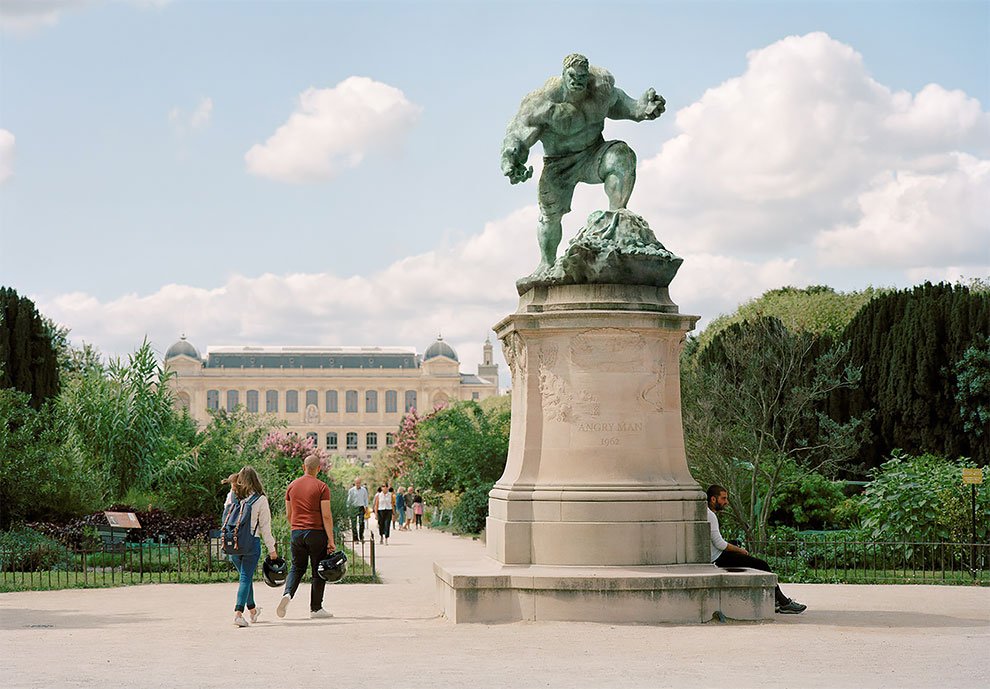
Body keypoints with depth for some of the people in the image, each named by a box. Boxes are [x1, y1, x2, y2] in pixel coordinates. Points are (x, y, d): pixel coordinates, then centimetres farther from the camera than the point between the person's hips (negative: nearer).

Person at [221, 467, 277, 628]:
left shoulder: (231, 496, 1)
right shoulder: (260, 499, -6)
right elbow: (265, 526, -2)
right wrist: (271, 548, 4)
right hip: (251, 542, -4)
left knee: (245, 576, 19)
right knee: (246, 578, -1)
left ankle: (252, 610, 34)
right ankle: (238, 612, -15)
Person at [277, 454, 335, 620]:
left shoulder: (292, 486, 8)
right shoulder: (321, 487, -7)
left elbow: (288, 514, 13)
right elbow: (326, 516, -12)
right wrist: (331, 540, -9)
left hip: (297, 532, 4)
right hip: (316, 532, -4)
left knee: (297, 567, 16)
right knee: (318, 570, 6)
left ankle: (287, 593, -11)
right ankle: (315, 609, 10)